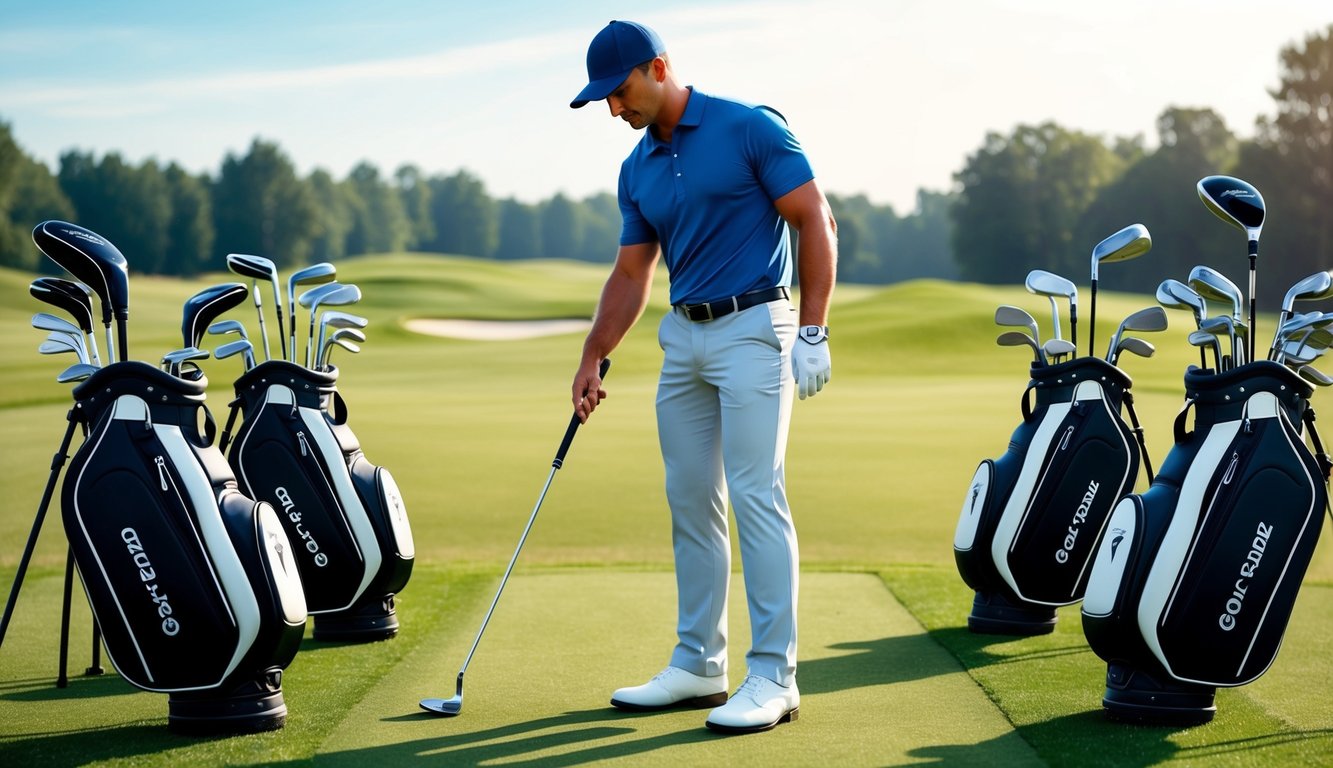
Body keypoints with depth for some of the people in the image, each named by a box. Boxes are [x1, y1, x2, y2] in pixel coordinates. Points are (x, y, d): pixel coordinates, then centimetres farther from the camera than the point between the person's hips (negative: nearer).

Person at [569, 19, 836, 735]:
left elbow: (815, 223, -9)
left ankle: (774, 676, -6)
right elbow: (631, 274, 15)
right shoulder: (637, 170, 11)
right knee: (690, 502, 8)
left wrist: (813, 331, -13)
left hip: (752, 327, -7)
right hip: (682, 334, 7)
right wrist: (592, 358, 7)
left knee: (755, 496, -10)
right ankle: (698, 665, 16)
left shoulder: (749, 128, -9)